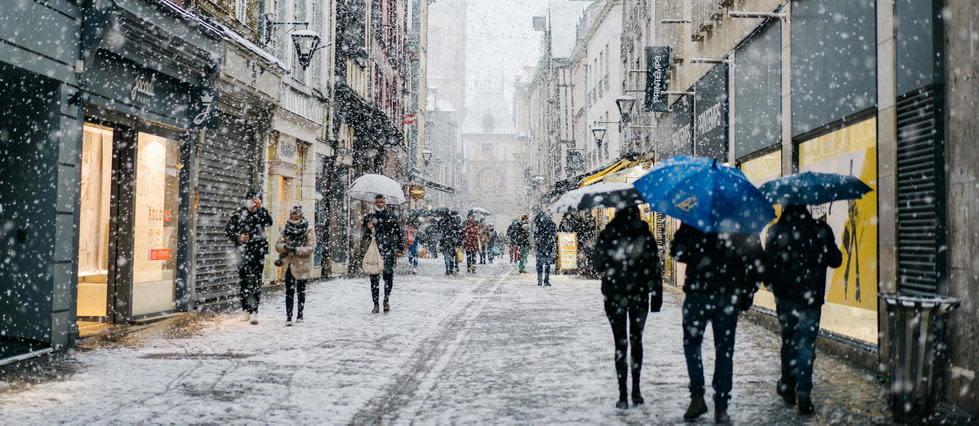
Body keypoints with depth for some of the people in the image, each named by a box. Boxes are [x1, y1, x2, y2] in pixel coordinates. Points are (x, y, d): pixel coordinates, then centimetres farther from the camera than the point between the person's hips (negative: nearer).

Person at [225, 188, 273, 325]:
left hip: (258, 252, -1)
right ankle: (245, 309, 17)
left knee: (256, 280, -6)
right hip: (243, 251, 1)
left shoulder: (262, 213, 6)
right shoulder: (238, 214, 5)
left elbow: (269, 222, -15)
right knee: (243, 280, 6)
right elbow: (227, 230, 9)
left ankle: (254, 311, -8)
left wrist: (260, 207, -19)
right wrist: (238, 237, -8)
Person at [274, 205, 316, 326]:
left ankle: (300, 314, 24)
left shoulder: (309, 230, -7)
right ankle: (288, 316, -7)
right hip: (289, 264, 2)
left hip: (303, 264, -2)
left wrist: (296, 250, -23)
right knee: (289, 290, -6)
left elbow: (311, 247, -13)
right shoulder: (286, 229, 5)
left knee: (301, 290, 12)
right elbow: (278, 245, 4)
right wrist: (285, 247, -17)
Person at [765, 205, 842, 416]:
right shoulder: (821, 229, -3)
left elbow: (768, 264, -6)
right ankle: (803, 394, -6)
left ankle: (788, 386, 26)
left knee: (788, 341, 16)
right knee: (806, 345, 2)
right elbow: (835, 261, 5)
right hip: (811, 298, 0)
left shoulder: (776, 231, -5)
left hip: (785, 297, 0)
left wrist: (771, 284, 11)